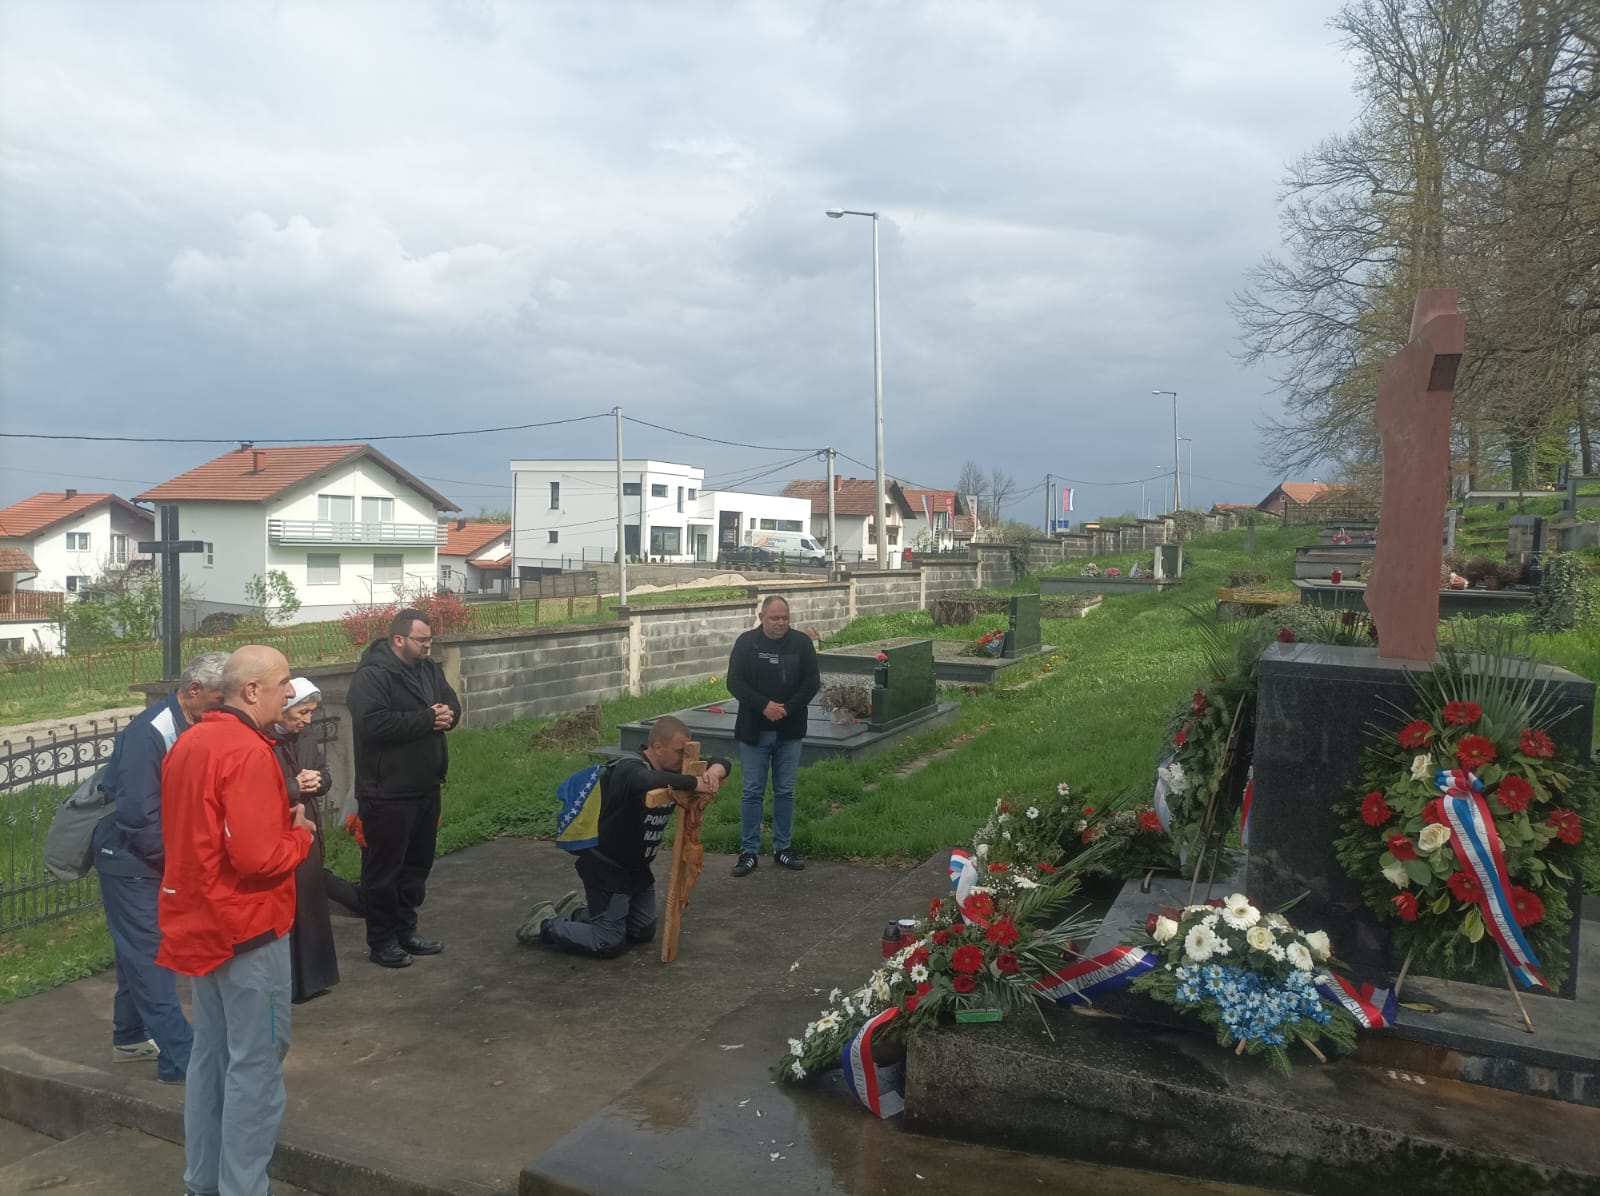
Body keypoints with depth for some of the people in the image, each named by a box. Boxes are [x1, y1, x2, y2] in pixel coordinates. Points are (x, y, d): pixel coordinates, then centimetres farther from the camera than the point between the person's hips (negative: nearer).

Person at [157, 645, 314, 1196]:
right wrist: (300, 833, -9)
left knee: (210, 1051, 19)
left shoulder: (188, 744, 7)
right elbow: (259, 858, -28)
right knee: (256, 1063, 2)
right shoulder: (249, 753, -23)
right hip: (248, 925, -9)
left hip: (202, 919, 10)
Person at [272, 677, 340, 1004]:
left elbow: (324, 776, 14)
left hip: (307, 830, 7)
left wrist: (317, 781, -7)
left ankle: (310, 976, 29)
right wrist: (295, 786, -17)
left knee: (310, 902, 15)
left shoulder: (308, 736, 5)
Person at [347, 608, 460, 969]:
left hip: (425, 788, 9)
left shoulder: (428, 669, 9)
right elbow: (373, 723, -29)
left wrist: (447, 715, -9)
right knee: (384, 868, 3)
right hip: (388, 793, -8)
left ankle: (405, 931, 31)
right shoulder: (371, 675, -17)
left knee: (417, 864, 17)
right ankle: (381, 941, 16)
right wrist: (427, 719, -22)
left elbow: (452, 704, 16)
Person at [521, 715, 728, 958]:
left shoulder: (672, 768, -3)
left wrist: (713, 773, -24)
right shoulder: (630, 769, -28)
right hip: (606, 869, -9)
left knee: (644, 933, 18)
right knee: (609, 944, -6)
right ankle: (546, 925, 13)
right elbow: (649, 782, -54)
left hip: (637, 868, 9)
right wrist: (696, 783, -45)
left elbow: (722, 764, 0)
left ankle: (576, 912, 30)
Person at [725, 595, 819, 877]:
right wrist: (764, 705, -20)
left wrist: (787, 708, -15)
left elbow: (812, 682, -2)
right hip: (754, 731, -1)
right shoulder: (746, 642, -3)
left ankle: (783, 848, 20)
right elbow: (734, 682, -7)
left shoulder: (802, 642, 0)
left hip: (790, 732, 1)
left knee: (785, 791, 9)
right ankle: (749, 851, 11)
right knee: (752, 791, 4)